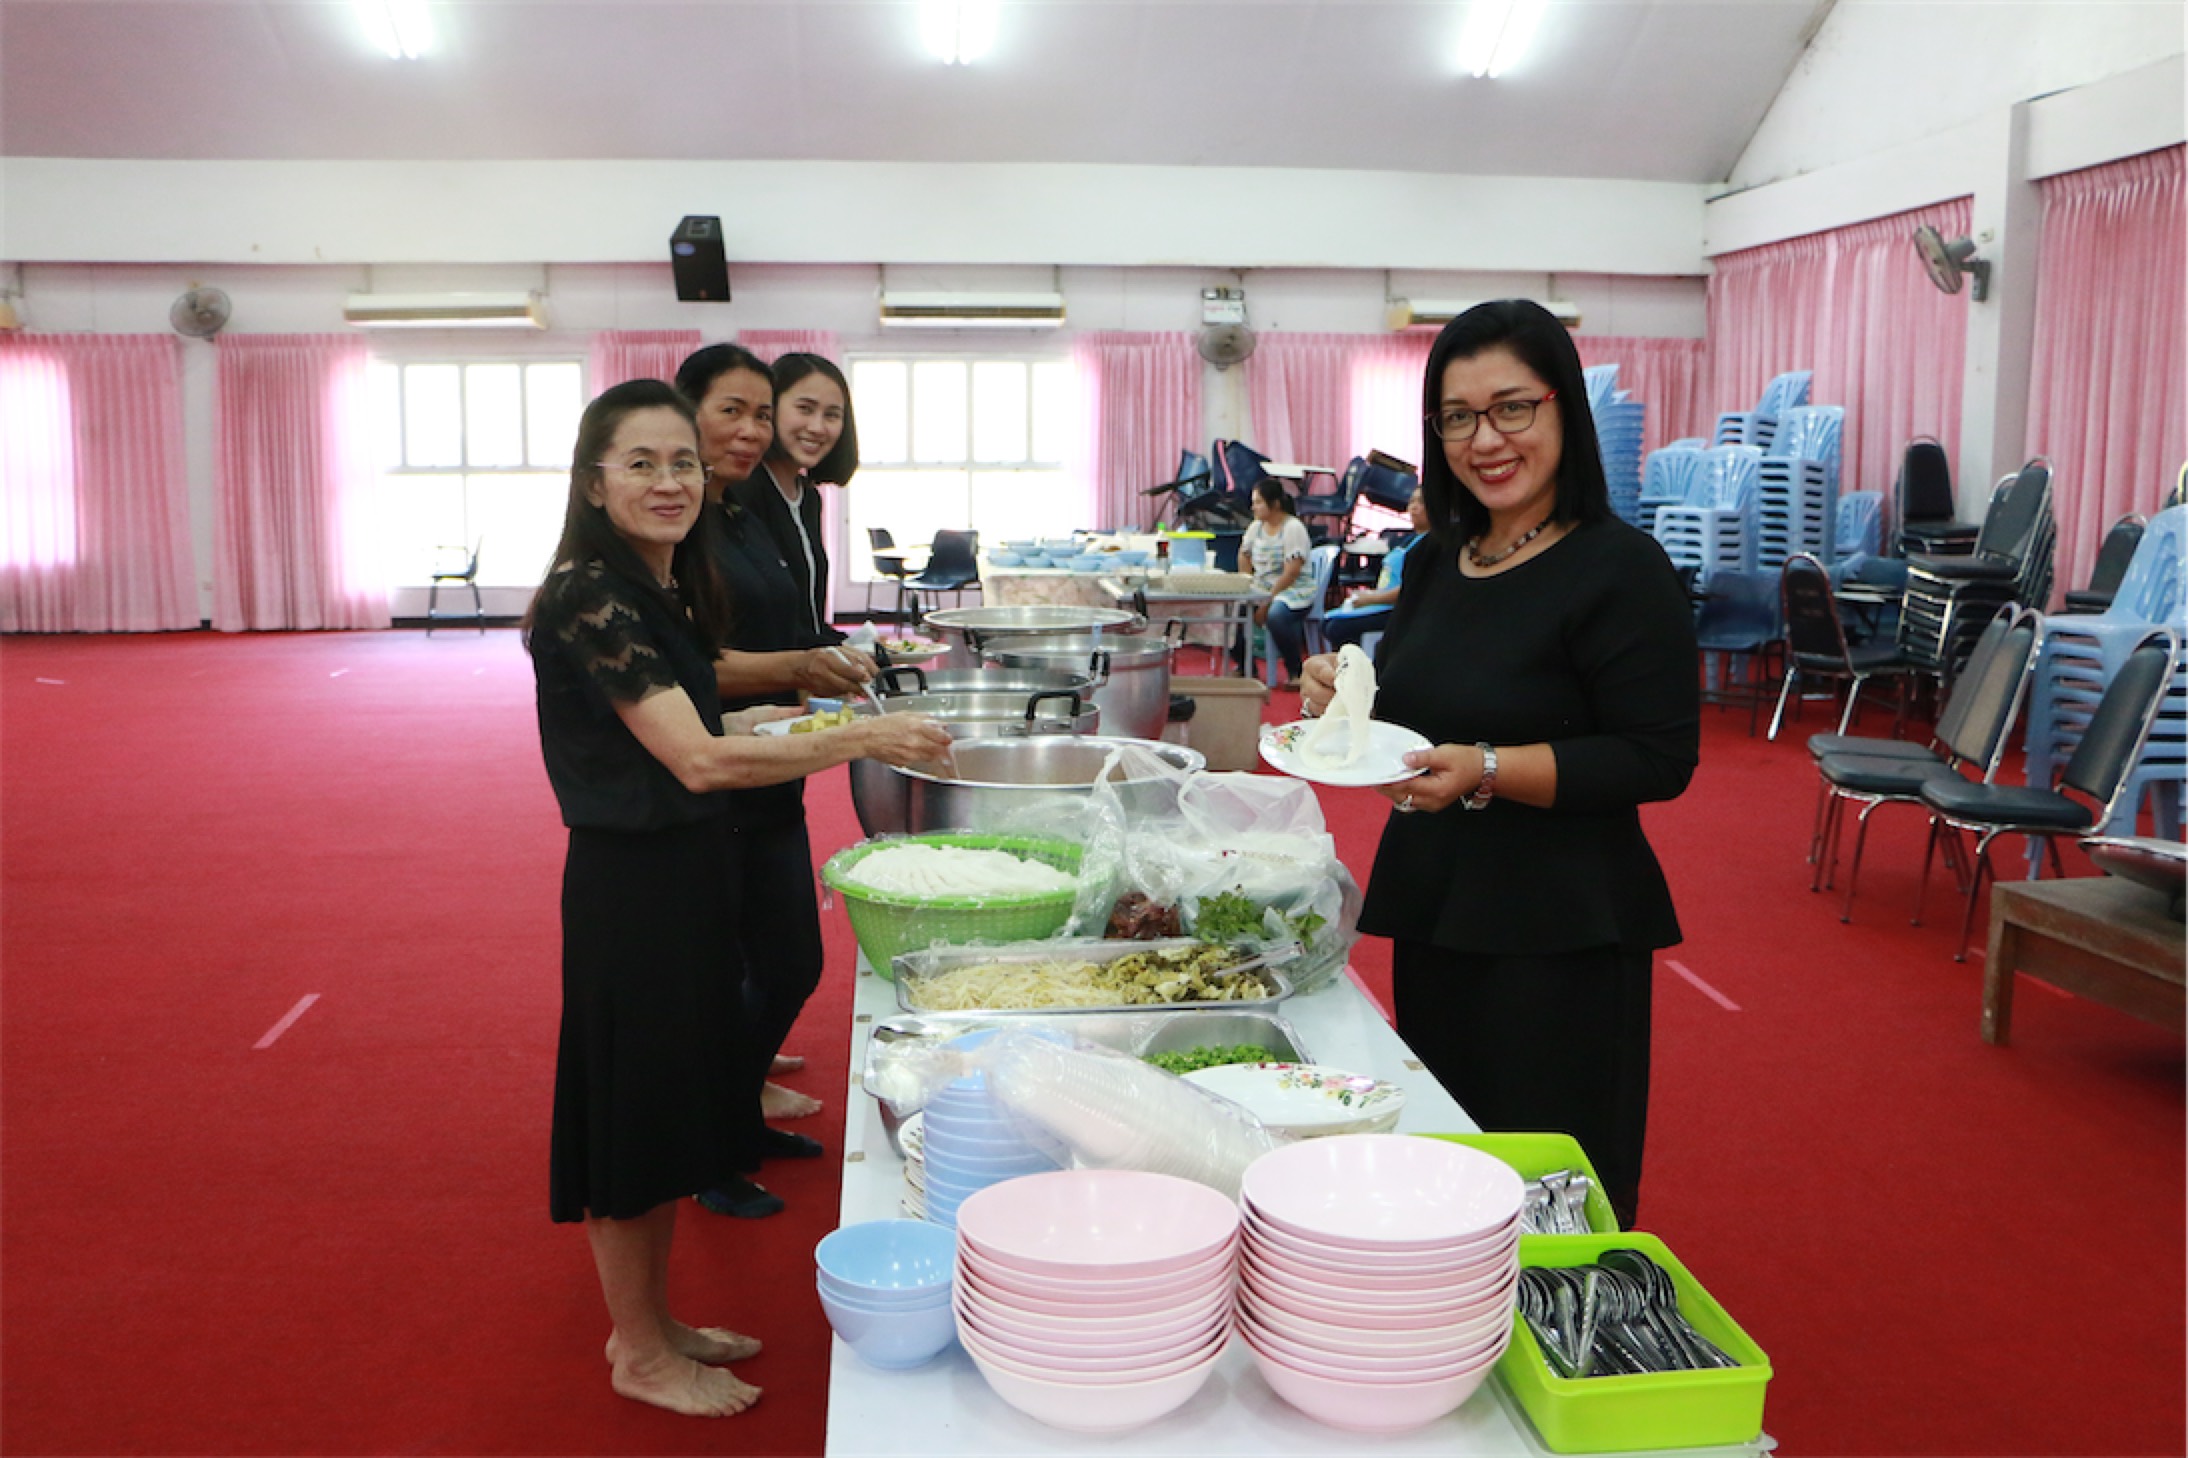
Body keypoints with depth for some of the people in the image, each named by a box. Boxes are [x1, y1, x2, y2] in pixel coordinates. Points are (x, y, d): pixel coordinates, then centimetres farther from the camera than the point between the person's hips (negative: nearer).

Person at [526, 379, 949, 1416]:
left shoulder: (663, 588, 8)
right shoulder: (591, 597, -21)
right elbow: (698, 762, -27)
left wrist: (765, 724, 6)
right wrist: (862, 739, -24)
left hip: (683, 873, 9)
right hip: (627, 883, -9)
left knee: (671, 1107, 19)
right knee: (629, 1114, 6)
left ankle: (653, 1323, 36)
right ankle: (640, 1356, 24)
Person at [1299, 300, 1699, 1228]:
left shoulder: (1620, 568, -13)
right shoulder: (1435, 561, 10)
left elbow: (1661, 760, -17)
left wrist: (1488, 772, -25)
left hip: (1559, 933, -7)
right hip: (1433, 909, 7)